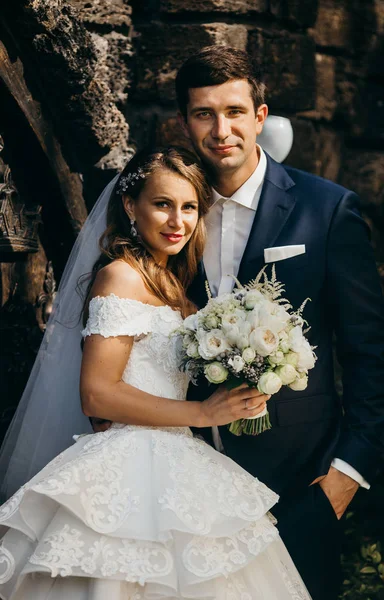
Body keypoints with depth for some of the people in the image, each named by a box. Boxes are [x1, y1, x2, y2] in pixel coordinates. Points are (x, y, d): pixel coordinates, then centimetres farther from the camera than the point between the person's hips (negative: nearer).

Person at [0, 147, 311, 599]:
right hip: (136, 464, -8)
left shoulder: (171, 281, 14)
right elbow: (97, 395, -18)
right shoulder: (121, 276, -11)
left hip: (172, 461, 9)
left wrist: (235, 399, 4)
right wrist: (203, 413, -16)